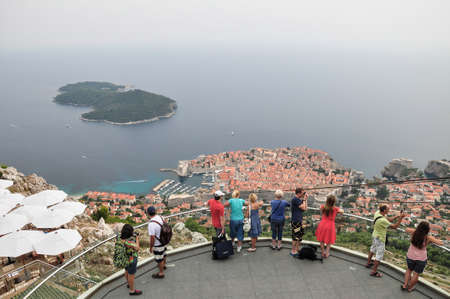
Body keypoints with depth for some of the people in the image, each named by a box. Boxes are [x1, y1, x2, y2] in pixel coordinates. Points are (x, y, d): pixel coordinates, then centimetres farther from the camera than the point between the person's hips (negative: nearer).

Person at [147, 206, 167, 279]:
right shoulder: (160, 217, -10)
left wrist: (151, 247, -12)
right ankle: (163, 265, 54)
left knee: (159, 258, 12)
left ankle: (161, 273, 30)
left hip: (157, 244, -8)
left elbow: (152, 238, -27)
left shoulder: (151, 224, -32)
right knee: (163, 254, 30)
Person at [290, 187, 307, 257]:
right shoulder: (295, 199, -15)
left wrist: (305, 199, 9)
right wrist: (304, 199, -6)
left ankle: (297, 249, 25)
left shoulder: (299, 200, 15)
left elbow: (305, 208, 14)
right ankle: (293, 251, 5)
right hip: (295, 221, -10)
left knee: (300, 235, 14)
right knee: (296, 236, -4)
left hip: (299, 221, 10)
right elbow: (303, 208, -17)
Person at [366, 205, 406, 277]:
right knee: (379, 255, 5)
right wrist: (400, 218, -24)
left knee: (373, 249, 28)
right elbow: (394, 226, -29)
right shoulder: (382, 220, -36)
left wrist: (397, 216, -11)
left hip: (375, 235, 9)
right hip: (380, 239, -9)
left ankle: (368, 263, 47)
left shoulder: (377, 213, -10)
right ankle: (374, 271, 16)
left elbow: (389, 220, 0)